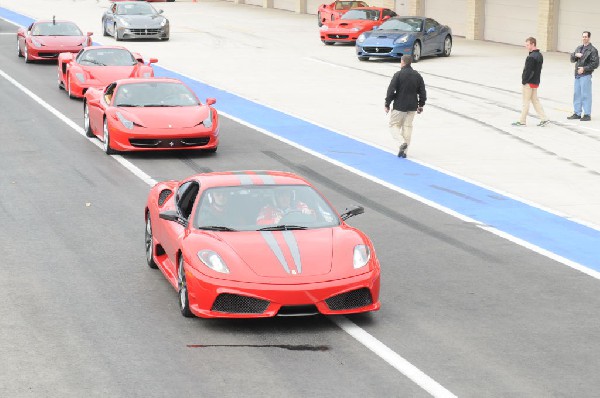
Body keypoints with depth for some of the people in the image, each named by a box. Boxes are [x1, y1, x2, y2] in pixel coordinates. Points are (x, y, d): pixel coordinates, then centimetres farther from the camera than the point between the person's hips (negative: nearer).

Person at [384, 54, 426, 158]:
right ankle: (404, 151, 8)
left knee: (394, 124, 7)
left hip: (399, 106, -5)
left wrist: (387, 104, -4)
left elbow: (391, 91, -12)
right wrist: (421, 105, 17)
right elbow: (422, 92, 8)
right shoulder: (417, 75, 5)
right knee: (408, 127, 10)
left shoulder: (398, 75, -11)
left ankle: (402, 142, -18)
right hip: (412, 107, 5)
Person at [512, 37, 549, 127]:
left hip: (529, 83, -9)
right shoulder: (540, 55, 9)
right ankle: (544, 119, 10)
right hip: (536, 82, 9)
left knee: (526, 102, 0)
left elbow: (528, 71, -22)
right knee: (535, 100, 15)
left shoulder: (531, 57, -21)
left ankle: (522, 121, 8)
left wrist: (524, 81, -12)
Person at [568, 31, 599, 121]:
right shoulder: (579, 48, 16)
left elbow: (595, 64, -10)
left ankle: (587, 114, 0)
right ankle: (577, 113, 19)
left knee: (586, 95, -5)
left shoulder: (592, 50, -6)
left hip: (586, 75, -7)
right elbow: (572, 59, 16)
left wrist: (584, 69, -16)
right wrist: (575, 55, -5)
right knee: (576, 94, 11)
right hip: (577, 75, 7)